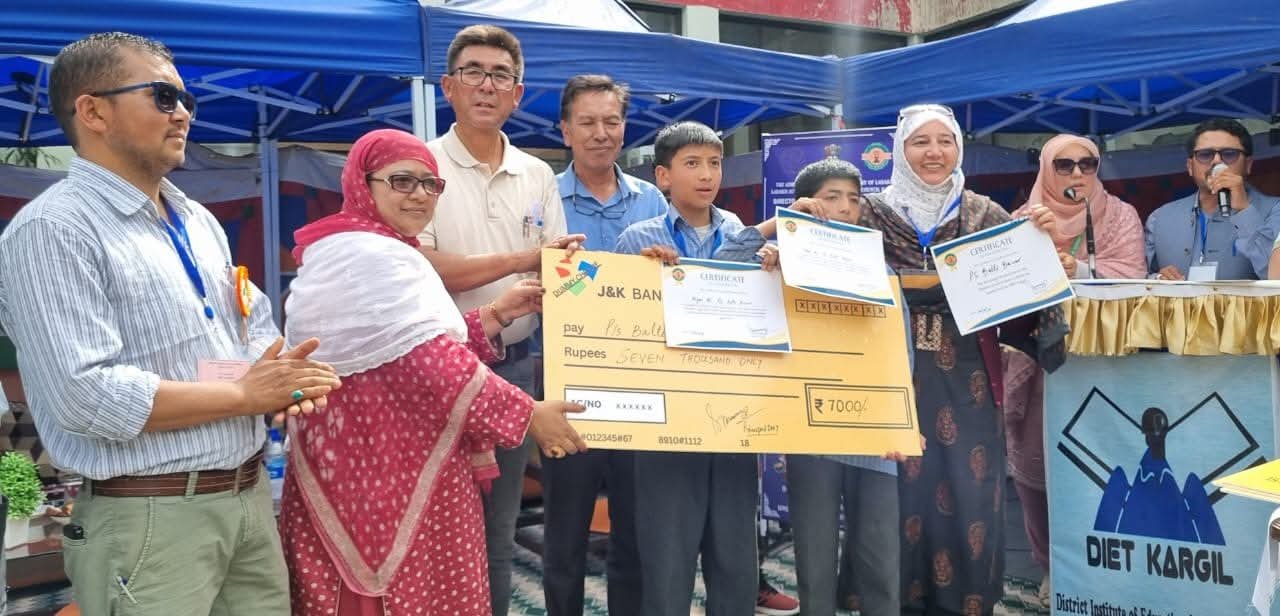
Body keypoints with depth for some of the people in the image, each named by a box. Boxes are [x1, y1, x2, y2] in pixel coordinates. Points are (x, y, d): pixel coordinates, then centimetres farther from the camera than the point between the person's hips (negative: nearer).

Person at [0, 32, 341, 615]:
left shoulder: (199, 220, 13)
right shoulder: (53, 230, -13)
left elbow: (257, 322, 17)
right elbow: (86, 396, -22)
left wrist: (282, 376, -6)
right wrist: (245, 393, -15)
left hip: (252, 497, 7)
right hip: (150, 520, -7)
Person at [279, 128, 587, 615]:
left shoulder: (341, 253, 17)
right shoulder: (374, 259, -17)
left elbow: (413, 345, 16)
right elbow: (434, 363, -24)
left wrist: (495, 314, 8)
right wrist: (527, 414, -18)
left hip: (355, 462, 11)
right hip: (399, 471, -10)